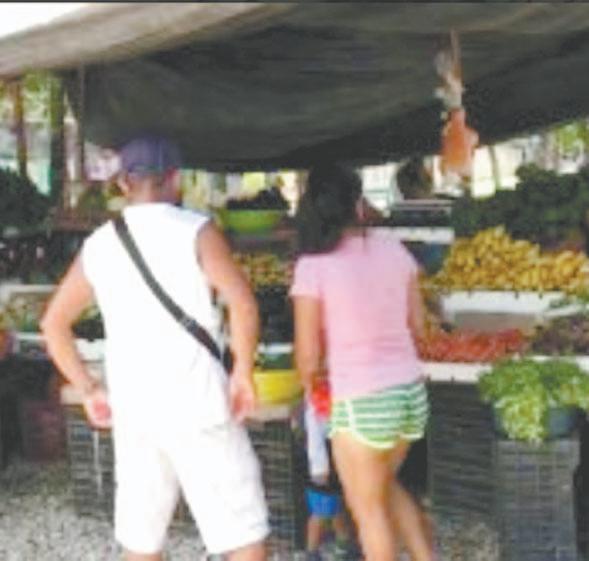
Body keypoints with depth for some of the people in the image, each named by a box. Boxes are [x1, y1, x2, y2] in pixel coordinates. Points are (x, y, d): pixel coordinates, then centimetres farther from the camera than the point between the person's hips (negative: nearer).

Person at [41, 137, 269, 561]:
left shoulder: (98, 245, 8)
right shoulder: (196, 231, -6)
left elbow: (54, 324, 14)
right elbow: (242, 302, -20)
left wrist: (89, 389, 17)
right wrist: (243, 372, -9)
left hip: (132, 410, 5)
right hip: (198, 404, -5)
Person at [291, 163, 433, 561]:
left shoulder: (313, 265, -12)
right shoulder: (391, 247, 1)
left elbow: (308, 357, -9)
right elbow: (417, 325, 9)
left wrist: (309, 386, 12)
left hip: (361, 404, -6)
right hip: (412, 393, 6)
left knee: (369, 507, 14)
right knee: (385, 485, 29)